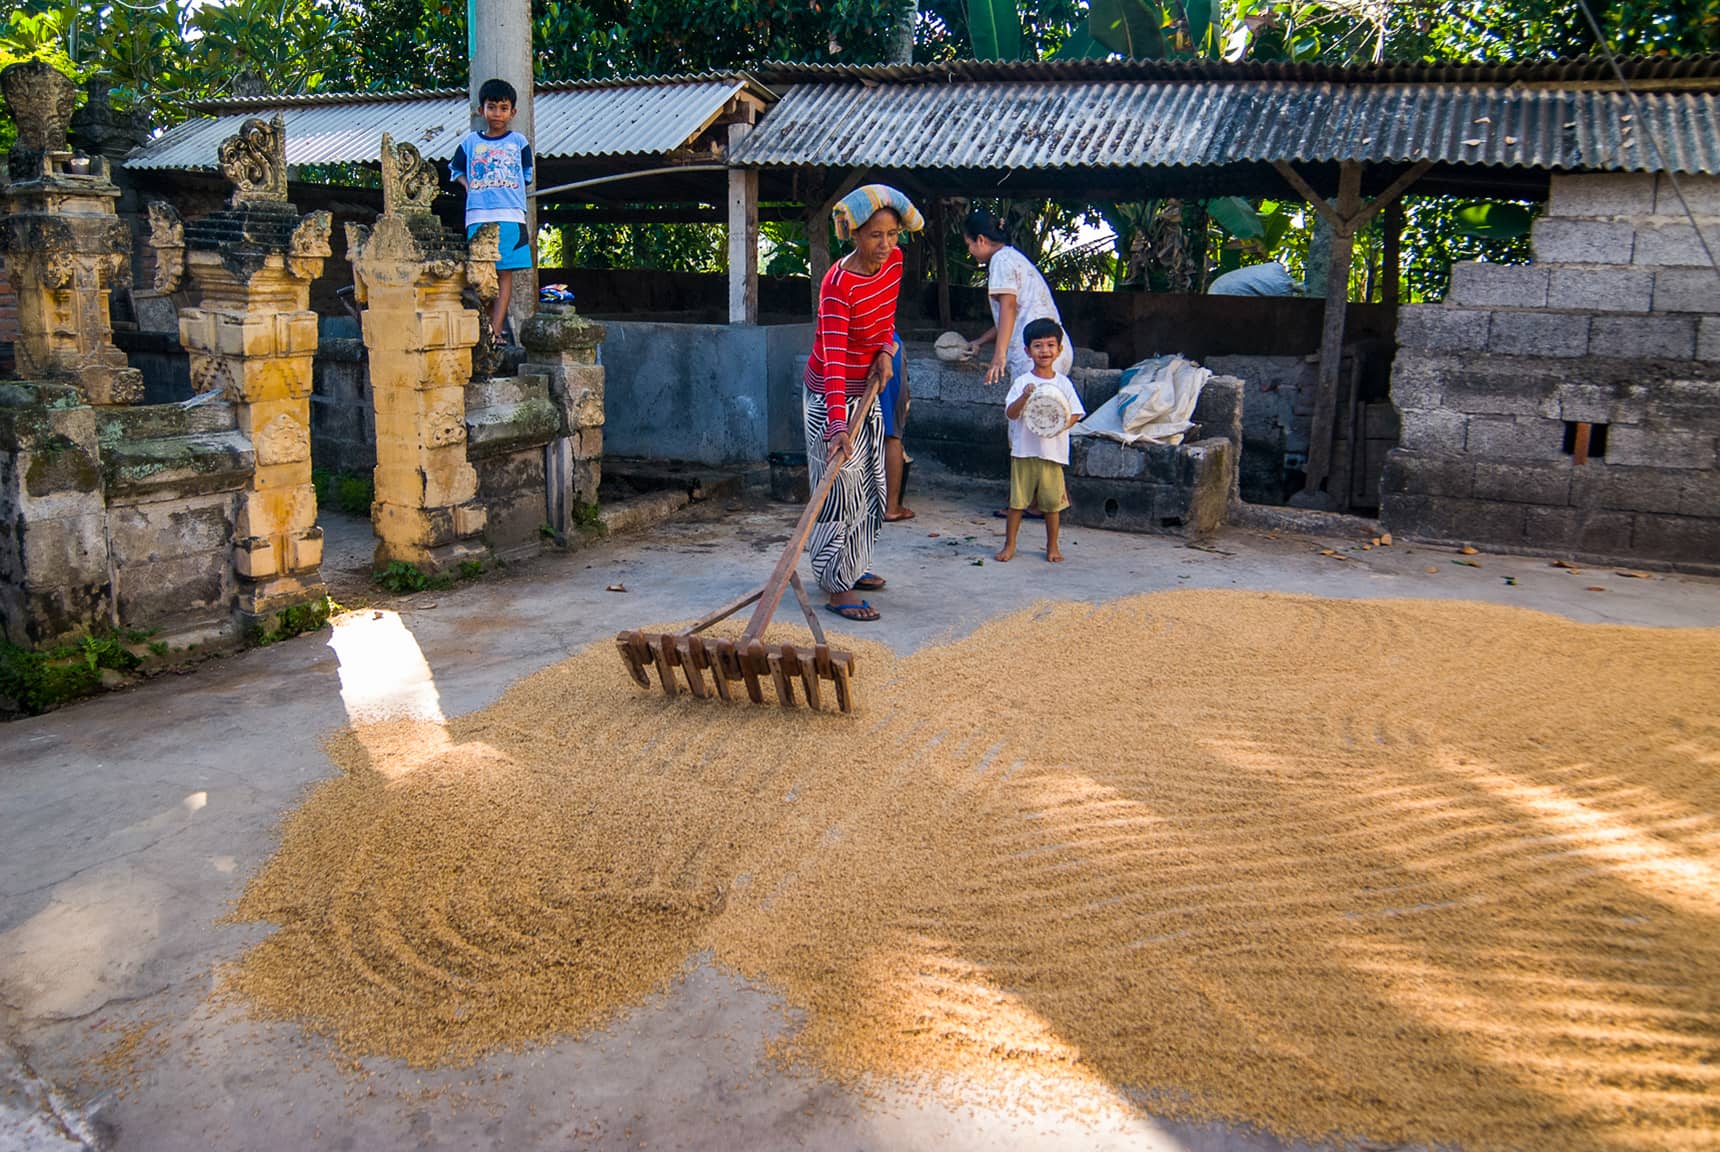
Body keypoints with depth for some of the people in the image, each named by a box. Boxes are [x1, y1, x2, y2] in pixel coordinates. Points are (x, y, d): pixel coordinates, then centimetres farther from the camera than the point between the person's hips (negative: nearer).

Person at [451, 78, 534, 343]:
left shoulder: (519, 142, 10)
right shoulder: (470, 142, 12)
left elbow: (526, 177, 15)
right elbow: (457, 170, 22)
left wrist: (506, 192, 2)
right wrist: (467, 185, 5)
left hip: (510, 216, 0)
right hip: (478, 216, 1)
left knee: (505, 272, -4)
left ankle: (496, 329, -5)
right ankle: (485, 328, 0)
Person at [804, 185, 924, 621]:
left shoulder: (894, 261, -5)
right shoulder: (839, 284, -28)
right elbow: (834, 360, -35)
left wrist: (885, 349, -5)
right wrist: (838, 424, -45)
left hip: (865, 392, 8)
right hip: (832, 394, -8)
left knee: (870, 484, 15)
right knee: (841, 485, -9)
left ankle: (851, 568, 30)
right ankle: (837, 588, -4)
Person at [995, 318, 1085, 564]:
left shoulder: (1064, 383, 5)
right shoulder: (1022, 383, -2)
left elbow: (1076, 414, 6)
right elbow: (1011, 413, -10)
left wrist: (1062, 424, -14)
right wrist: (1024, 397, -27)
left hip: (1053, 451, 2)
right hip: (1024, 450, -1)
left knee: (1052, 502, 7)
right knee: (1017, 500, 3)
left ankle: (1052, 547, 22)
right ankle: (1009, 545, 16)